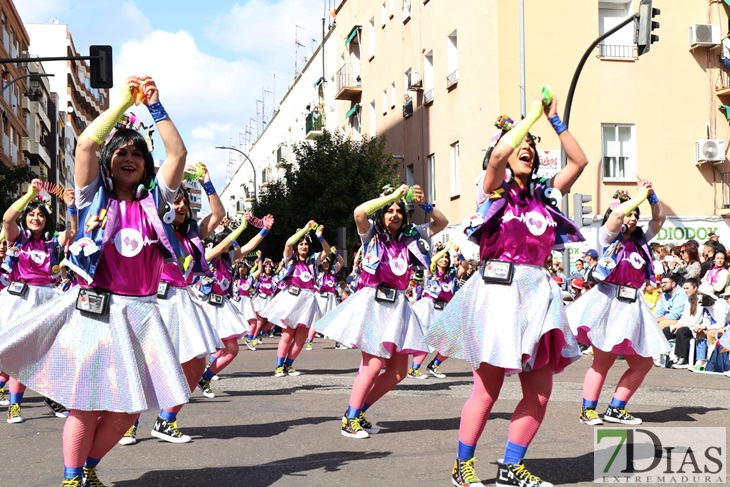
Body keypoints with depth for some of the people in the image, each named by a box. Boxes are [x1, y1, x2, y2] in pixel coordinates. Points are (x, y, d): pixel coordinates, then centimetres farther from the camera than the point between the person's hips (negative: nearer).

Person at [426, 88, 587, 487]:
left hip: (537, 294, 6)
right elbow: (500, 151, -16)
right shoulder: (493, 189, 3)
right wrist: (534, 113, -5)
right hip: (498, 290, -5)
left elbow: (579, 161, 13)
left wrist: (555, 120, 10)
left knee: (540, 392, 3)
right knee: (487, 391, -4)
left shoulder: (544, 194, 16)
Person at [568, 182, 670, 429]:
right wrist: (640, 195, -7)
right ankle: (587, 410, 1)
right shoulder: (609, 237, 0)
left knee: (643, 363, 5)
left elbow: (659, 218, 17)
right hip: (608, 302, -7)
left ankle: (615, 409, 12)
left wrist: (652, 196, 4)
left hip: (631, 307, 7)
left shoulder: (640, 240, 17)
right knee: (603, 360, -7)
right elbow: (617, 213, -18)